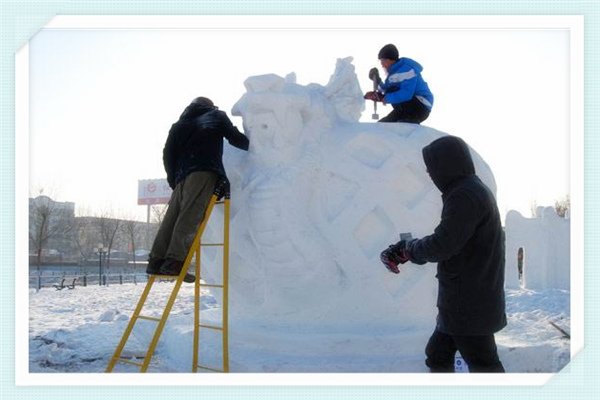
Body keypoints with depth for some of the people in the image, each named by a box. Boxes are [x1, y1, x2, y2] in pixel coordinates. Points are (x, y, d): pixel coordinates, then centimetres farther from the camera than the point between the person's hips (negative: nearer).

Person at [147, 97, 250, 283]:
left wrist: (173, 179, 23)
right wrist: (251, 144, 31)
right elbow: (236, 139, 13)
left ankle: (156, 260, -2)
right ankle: (175, 261, -25)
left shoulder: (180, 124, 29)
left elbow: (168, 153, 21)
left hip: (181, 176, 6)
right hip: (204, 172, -6)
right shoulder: (216, 116, 18)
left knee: (171, 218, 4)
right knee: (190, 218, -16)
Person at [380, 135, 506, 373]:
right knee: (438, 355, 19)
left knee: (482, 365, 0)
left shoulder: (465, 195, -19)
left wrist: (408, 248, -5)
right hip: (462, 300, 10)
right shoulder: (473, 190, 14)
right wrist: (402, 251, 8)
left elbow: (442, 245, -24)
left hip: (469, 303, -10)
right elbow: (447, 242, 16)